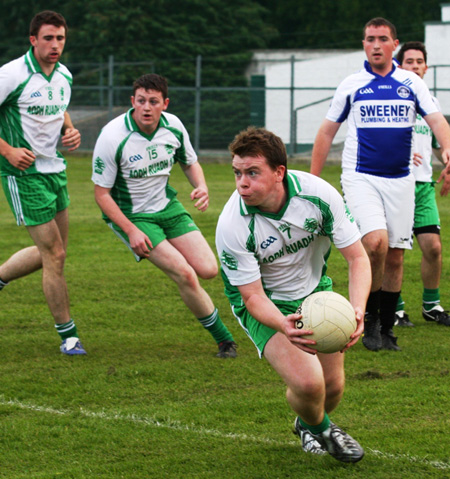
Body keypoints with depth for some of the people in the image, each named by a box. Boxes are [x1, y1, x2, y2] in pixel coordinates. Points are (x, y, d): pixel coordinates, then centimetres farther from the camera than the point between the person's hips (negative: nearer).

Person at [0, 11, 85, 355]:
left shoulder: (64, 76, 6)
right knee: (55, 254, -7)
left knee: (50, 252, 15)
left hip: (55, 170, 8)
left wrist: (71, 131, 5)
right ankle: (68, 335, 4)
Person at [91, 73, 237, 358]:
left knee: (208, 269, -10)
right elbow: (102, 193, -15)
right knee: (185, 275, -19)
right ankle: (224, 339, -2)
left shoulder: (173, 126, -8)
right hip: (131, 215, -5)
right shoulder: (113, 137, -23)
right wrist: (131, 231, -22)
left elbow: (190, 163, 11)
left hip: (167, 206, 5)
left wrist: (202, 187, -11)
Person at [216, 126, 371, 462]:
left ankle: (311, 424, 41)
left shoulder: (319, 194, -25)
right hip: (264, 303, -3)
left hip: (314, 290, 3)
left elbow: (357, 258, -18)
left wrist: (357, 310, -36)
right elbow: (252, 295, -24)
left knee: (332, 387, 3)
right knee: (307, 383, -22)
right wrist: (283, 326, -45)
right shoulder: (232, 226, -31)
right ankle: (318, 428, 16)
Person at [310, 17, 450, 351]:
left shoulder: (411, 83, 6)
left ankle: (386, 329, 16)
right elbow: (327, 132, 10)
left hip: (400, 180, 2)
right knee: (376, 242, -23)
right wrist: (313, 180, 7)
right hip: (360, 177, -2)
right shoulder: (351, 85, 4)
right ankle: (370, 315, -3)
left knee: (395, 256, 4)